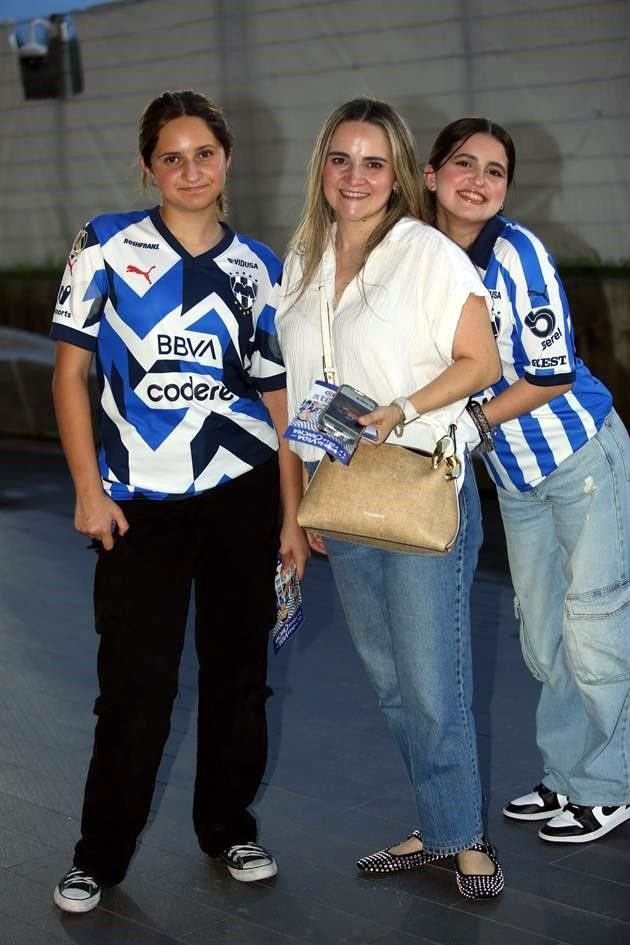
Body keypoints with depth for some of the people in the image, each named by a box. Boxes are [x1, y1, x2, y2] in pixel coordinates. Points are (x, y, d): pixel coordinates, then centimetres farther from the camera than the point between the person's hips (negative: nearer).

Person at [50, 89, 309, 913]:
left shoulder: (259, 269, 5)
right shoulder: (106, 248, -1)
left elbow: (277, 396, 6)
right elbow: (70, 373, -1)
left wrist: (292, 516, 2)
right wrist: (89, 491, -8)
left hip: (242, 493, 2)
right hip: (139, 502, -2)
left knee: (238, 668, 10)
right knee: (135, 684, 0)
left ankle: (228, 825, 29)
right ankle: (101, 854, 16)